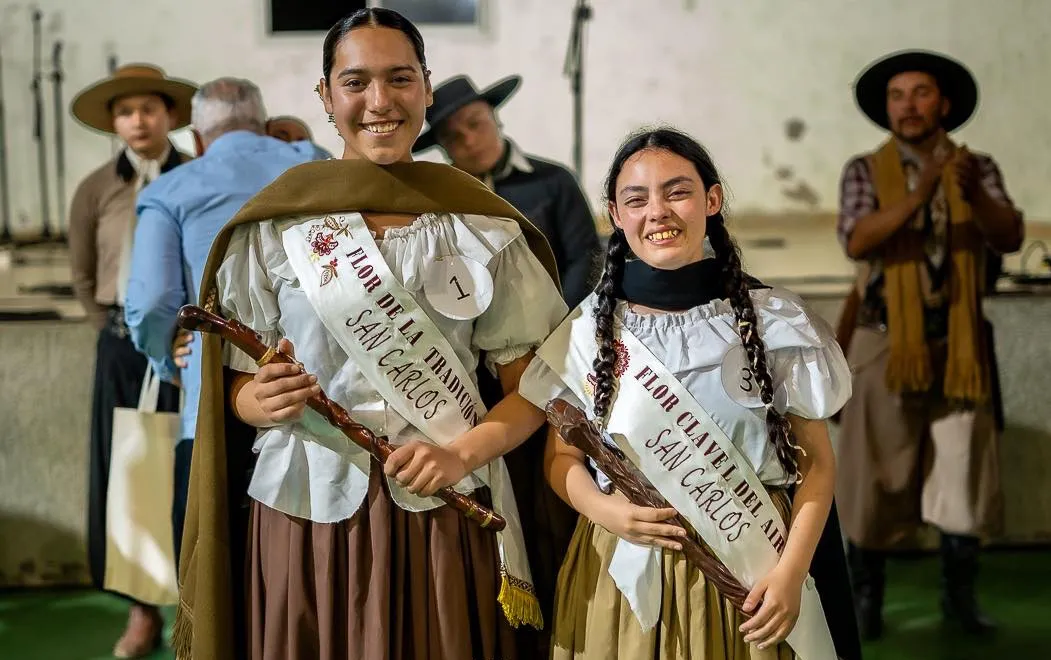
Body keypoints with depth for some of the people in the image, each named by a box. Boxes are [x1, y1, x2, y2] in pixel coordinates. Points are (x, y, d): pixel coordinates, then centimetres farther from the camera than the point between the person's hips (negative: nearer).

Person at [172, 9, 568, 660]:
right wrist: (263, 401, -17)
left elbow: (532, 385, 3)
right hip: (309, 513, 0)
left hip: (449, 516, 0)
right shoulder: (275, 226, 1)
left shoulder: (484, 226, 2)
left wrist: (462, 453, -15)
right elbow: (237, 385, 5)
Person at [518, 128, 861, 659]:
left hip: (749, 566, -1)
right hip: (627, 569, 1)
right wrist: (602, 510, -14)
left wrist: (790, 572, -12)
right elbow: (562, 456, 6)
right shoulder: (587, 328, 0)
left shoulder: (773, 321, -4)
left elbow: (815, 461, -2)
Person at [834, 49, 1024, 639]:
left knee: (965, 474, 4)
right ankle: (868, 596, 14)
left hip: (958, 346, 2)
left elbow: (1010, 237, -10)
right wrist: (919, 194, -30)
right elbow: (857, 240, -17)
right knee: (877, 478, 2)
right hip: (886, 345, -1)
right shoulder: (866, 172, 1)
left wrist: (975, 196, -31)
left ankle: (960, 593, 18)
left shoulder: (979, 168, 5)